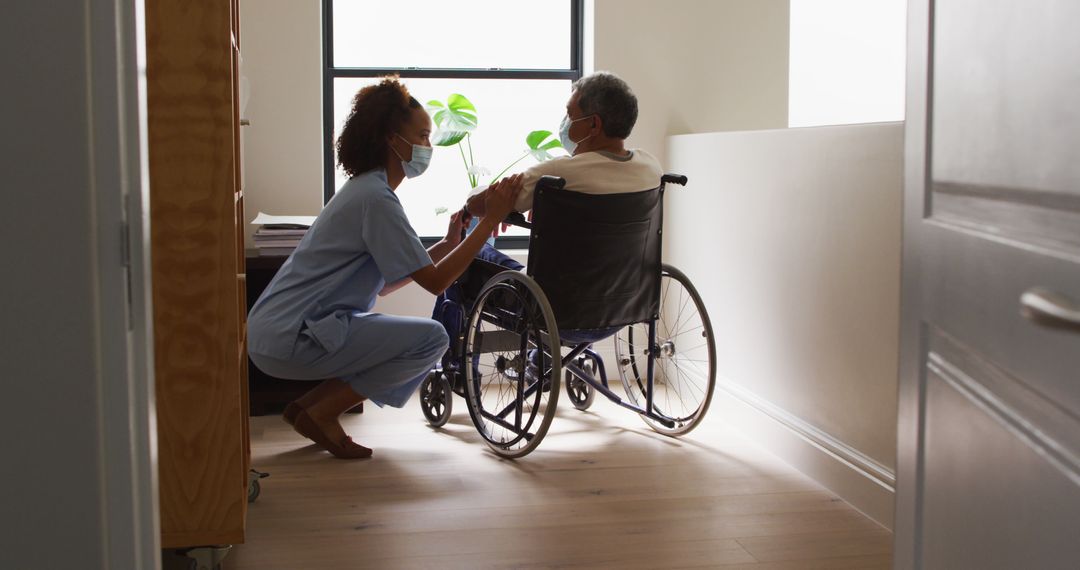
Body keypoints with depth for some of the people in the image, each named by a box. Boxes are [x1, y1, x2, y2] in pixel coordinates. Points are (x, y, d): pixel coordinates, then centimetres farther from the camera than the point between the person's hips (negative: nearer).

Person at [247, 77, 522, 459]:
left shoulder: (366, 188, 16)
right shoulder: (376, 198, -16)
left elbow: (382, 284, 15)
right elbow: (436, 281, -18)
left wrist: (446, 245, 9)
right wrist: (491, 219, -15)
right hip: (289, 340, -10)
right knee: (431, 338, -13)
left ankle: (309, 406, 12)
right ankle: (321, 414, -5)